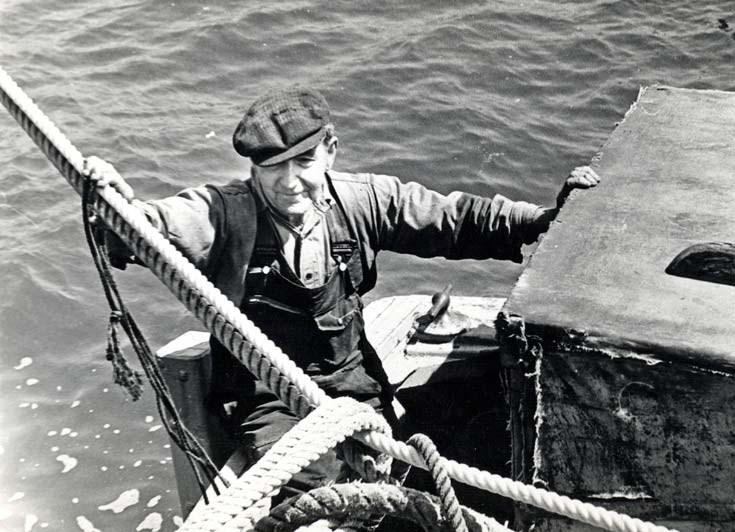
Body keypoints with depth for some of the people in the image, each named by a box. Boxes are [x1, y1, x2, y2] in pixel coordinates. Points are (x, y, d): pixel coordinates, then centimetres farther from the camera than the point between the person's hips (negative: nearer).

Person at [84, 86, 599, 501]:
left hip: (355, 381, 3)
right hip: (271, 397, -2)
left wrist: (550, 217, -3)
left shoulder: (363, 200, -3)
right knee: (295, 493, -24)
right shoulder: (224, 213, -11)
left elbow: (456, 220, 2)